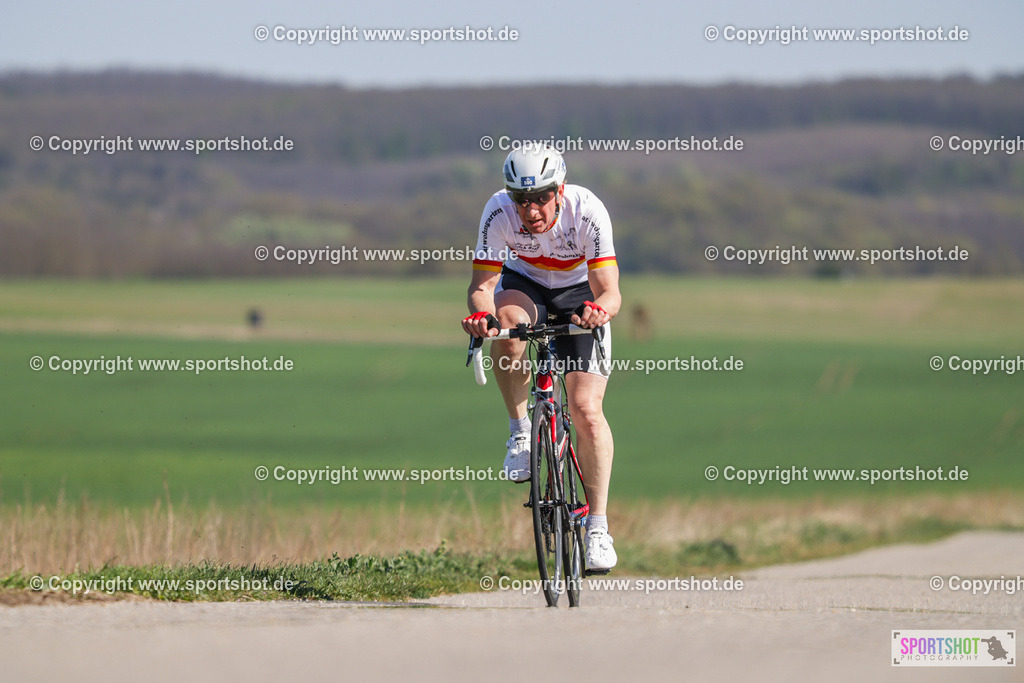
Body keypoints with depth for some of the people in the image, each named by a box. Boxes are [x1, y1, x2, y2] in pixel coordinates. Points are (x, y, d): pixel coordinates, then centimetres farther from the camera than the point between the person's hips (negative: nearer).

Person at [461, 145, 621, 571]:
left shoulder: (586, 211, -32)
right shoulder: (499, 211, -29)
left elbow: (609, 293, -34)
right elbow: (482, 283, -27)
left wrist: (599, 308, -57)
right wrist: (480, 312, -50)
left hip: (579, 292, -1)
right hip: (524, 283, 1)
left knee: (587, 411, -15)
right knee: (506, 317, -36)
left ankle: (598, 527, -4)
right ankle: (520, 431, -16)